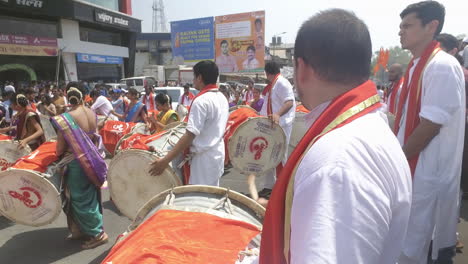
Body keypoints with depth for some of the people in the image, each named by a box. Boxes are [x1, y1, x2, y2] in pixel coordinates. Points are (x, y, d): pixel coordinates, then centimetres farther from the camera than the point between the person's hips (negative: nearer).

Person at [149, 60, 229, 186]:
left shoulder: (201, 100, -20)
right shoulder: (222, 97, 7)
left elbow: (190, 135, -26)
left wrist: (165, 160, -25)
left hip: (204, 158, -9)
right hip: (217, 154, 9)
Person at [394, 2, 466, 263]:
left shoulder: (442, 66, -18)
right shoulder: (418, 65, 9)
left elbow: (430, 126, -21)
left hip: (428, 170, -8)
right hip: (413, 165, 9)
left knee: (412, 240, 6)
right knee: (412, 231, 22)